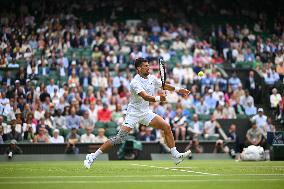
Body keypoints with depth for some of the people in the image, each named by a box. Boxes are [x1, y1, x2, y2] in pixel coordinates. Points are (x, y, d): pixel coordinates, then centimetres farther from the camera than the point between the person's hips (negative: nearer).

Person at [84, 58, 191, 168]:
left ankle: (176, 155, 5)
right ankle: (92, 157, -10)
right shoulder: (135, 82, -22)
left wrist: (178, 90, 20)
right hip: (134, 113, -7)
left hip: (146, 112, 7)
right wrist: (158, 98, -54)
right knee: (120, 138, -16)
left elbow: (164, 85, 22)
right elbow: (145, 97, -38)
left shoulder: (152, 78, 2)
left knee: (167, 127, -3)